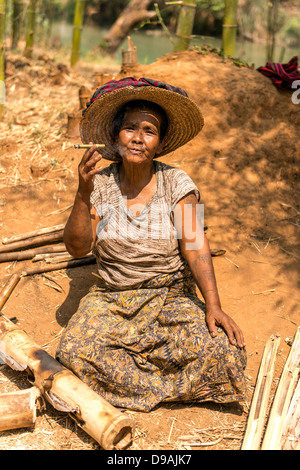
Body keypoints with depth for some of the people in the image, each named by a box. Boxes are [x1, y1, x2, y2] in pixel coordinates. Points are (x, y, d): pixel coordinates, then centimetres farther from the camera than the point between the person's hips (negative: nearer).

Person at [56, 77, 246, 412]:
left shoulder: (177, 183, -7)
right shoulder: (100, 183, -4)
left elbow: (195, 246, -13)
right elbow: (77, 247, -10)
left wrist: (212, 304, -26)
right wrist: (83, 194, -24)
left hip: (171, 296, 0)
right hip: (111, 299, 1)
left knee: (219, 349, -25)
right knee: (75, 352, -25)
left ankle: (128, 376, -3)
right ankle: (167, 385, -6)